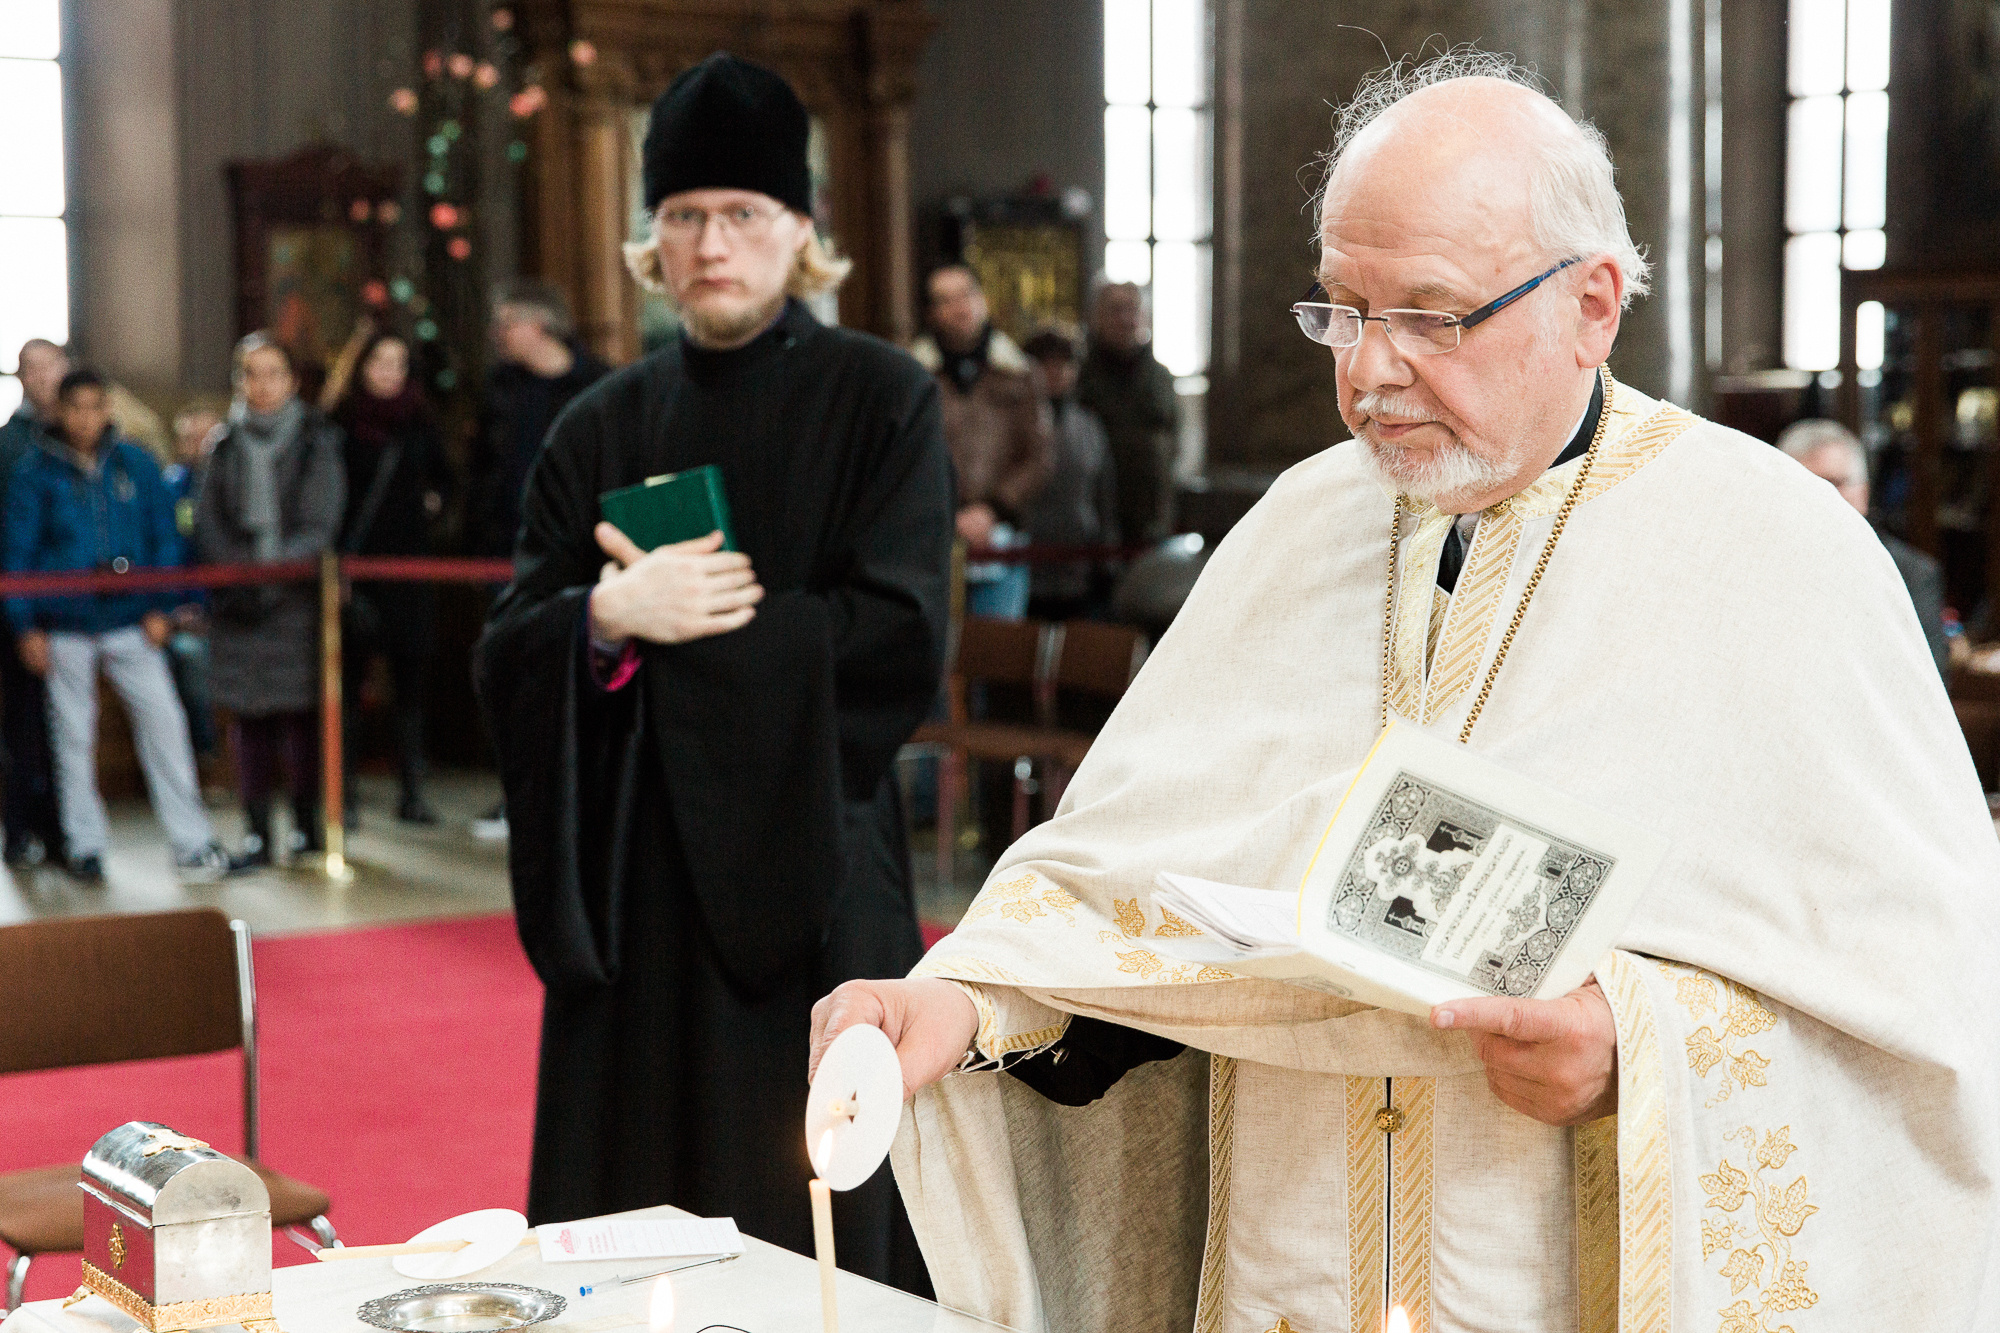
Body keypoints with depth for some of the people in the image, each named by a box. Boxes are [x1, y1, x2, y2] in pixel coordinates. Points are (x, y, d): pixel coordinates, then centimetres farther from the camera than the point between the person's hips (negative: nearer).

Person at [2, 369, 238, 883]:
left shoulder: (136, 465, 3)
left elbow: (164, 537, 7)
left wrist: (160, 606, 0)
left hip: (129, 622, 1)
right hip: (65, 625, 0)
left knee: (163, 719, -7)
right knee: (73, 733, 7)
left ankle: (192, 841, -1)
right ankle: (85, 843, 19)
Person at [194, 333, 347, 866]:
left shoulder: (315, 441, 1)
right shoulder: (226, 444, 10)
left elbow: (322, 523, -5)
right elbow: (207, 521, 7)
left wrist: (277, 567, -16)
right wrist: (238, 572, -8)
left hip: (298, 596, -2)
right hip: (239, 598, 2)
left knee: (301, 712, -2)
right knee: (250, 715, 2)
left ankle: (306, 823, 9)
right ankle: (256, 828, 7)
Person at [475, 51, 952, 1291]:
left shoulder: (879, 398, 0)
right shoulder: (606, 426, 10)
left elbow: (902, 636, -11)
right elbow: (509, 655, 4)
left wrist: (683, 619, -11)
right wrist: (610, 616, -17)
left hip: (809, 866, -3)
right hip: (637, 875, 3)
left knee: (813, 1223, 1)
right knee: (634, 1222, 5)